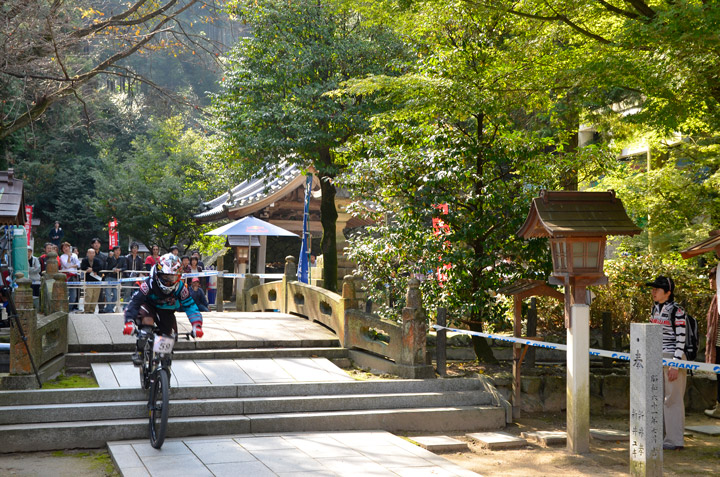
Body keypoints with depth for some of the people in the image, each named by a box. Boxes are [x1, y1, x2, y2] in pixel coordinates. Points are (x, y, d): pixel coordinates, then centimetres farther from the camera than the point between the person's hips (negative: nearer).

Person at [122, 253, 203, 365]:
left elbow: (190, 306, -24)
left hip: (166, 312, 3)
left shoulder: (180, 288, -25)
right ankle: (139, 351, -19)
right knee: (147, 322, -34)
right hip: (149, 307, -3)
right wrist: (129, 322, -50)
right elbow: (134, 302, -36)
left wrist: (196, 325, -39)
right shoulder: (149, 284, -32)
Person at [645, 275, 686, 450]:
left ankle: (675, 440, 6)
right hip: (657, 357, 8)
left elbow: (680, 339, -16)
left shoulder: (677, 311, -14)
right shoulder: (655, 308, 10)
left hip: (673, 357, -8)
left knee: (673, 398, -2)